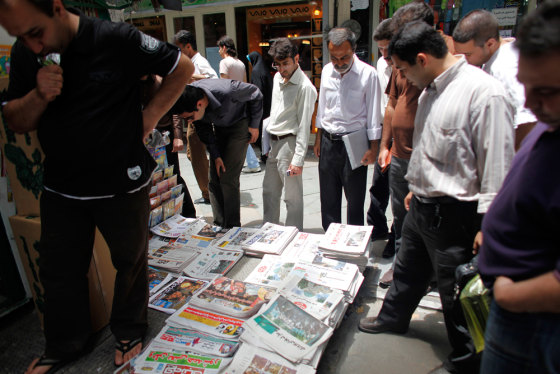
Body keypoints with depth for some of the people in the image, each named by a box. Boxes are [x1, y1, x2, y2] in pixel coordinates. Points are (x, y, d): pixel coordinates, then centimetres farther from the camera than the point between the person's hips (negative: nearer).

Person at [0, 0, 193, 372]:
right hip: (61, 187, 5)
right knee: (59, 271, 16)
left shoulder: (117, 40, -16)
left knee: (130, 262, 15)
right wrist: (38, 96, -16)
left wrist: (150, 115, -9)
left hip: (122, 184, -4)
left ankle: (130, 332, 41)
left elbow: (183, 66, -6)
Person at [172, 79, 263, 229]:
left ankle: (232, 227, -2)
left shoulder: (226, 91, -37)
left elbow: (256, 95, -17)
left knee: (228, 178, -13)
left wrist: (254, 125, -10)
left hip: (240, 124, -5)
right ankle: (219, 226, 9)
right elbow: (203, 130, -4)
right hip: (218, 126, 5)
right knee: (214, 180, -1)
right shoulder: (187, 100, -21)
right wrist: (215, 155, -10)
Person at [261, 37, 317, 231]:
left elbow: (304, 125, -17)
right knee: (269, 191, 16)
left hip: (290, 142, -8)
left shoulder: (304, 87, -15)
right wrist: (268, 141, 19)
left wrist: (298, 159, -20)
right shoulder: (278, 77, 11)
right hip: (274, 142, 9)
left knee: (292, 196, -1)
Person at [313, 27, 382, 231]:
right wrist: (318, 138, 13)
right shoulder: (327, 71, 6)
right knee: (328, 198, 14)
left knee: (355, 199, 6)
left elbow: (373, 115, -7)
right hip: (329, 142, 5)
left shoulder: (367, 74, -9)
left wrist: (373, 148, -9)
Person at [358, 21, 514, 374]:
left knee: (457, 291, 11)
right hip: (422, 206, 8)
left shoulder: (485, 93, -22)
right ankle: (394, 317, 52)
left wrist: (487, 227, -19)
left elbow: (497, 169, -21)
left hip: (453, 213, -8)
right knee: (408, 269, 26)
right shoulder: (431, 89, 7)